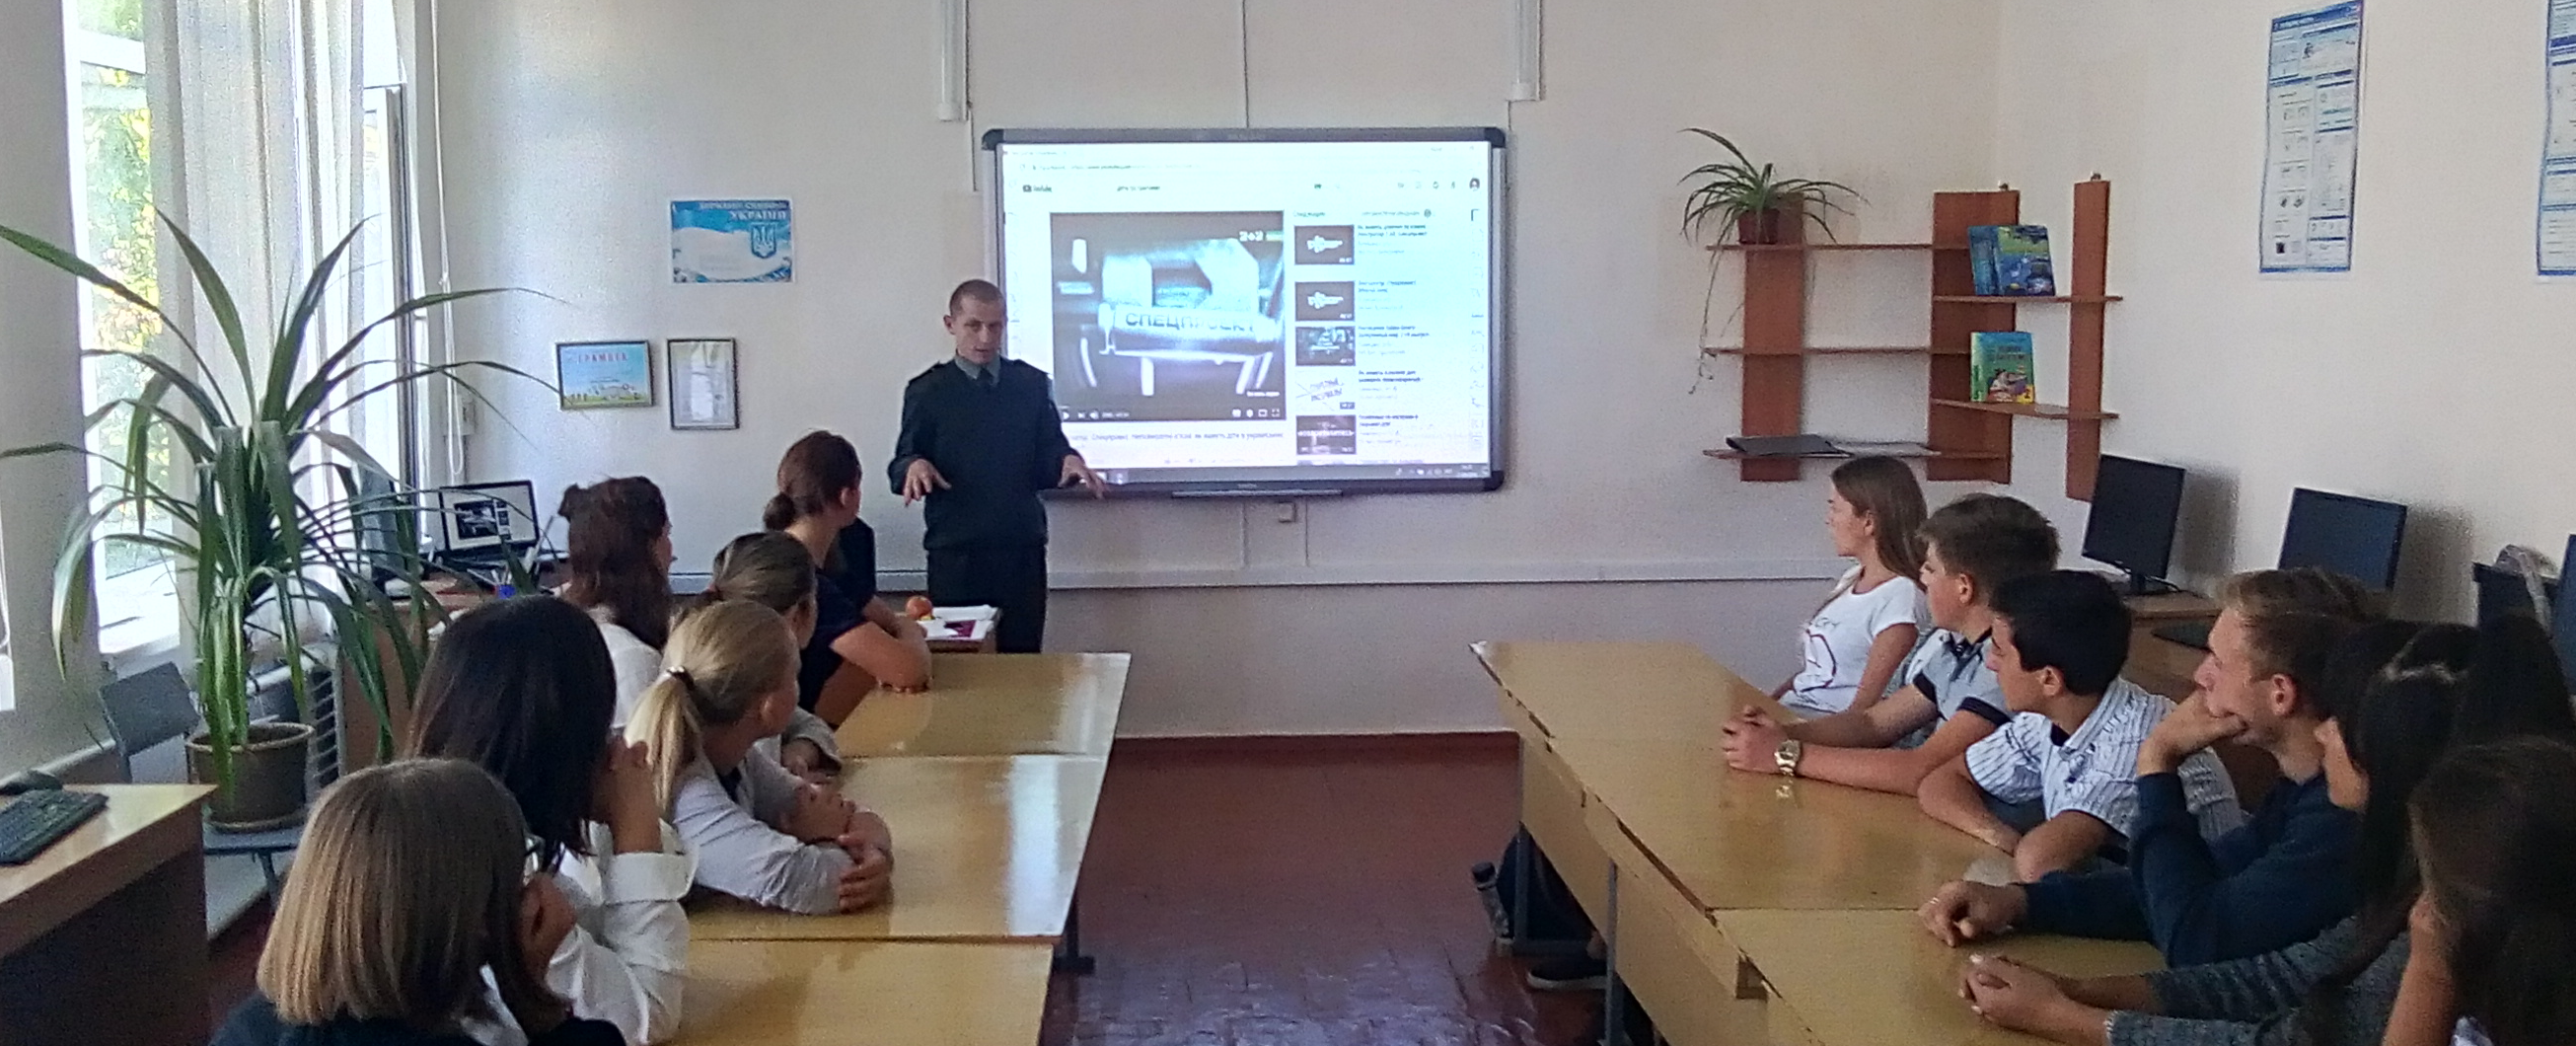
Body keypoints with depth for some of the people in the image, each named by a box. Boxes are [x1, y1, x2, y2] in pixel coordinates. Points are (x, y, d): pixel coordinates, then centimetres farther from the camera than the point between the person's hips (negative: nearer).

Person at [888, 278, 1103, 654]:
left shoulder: (1032, 384, 11)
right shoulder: (927, 391, 6)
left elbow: (1048, 457, 11)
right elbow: (900, 464, 5)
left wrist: (1068, 462, -12)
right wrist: (914, 467, -18)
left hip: (1022, 550, 1)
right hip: (955, 552, -1)